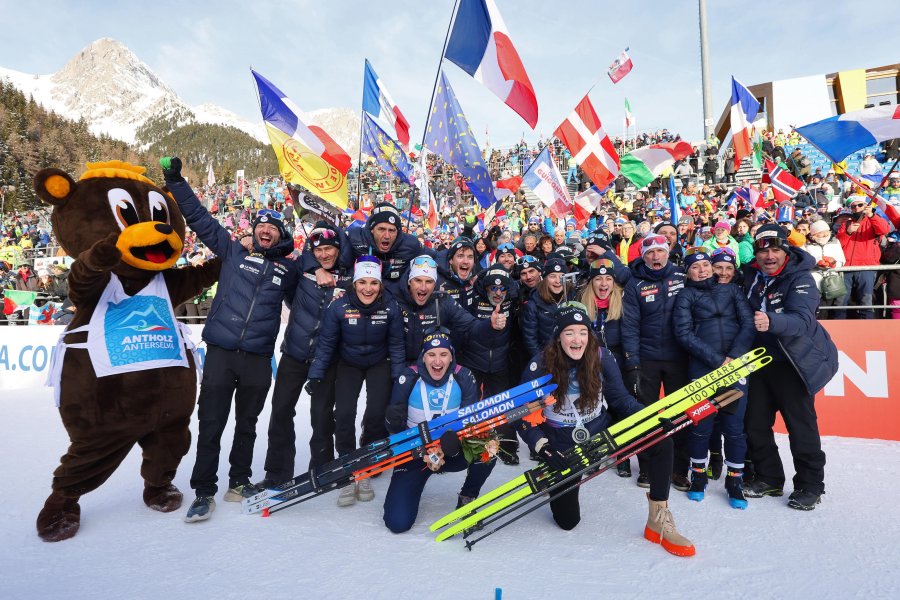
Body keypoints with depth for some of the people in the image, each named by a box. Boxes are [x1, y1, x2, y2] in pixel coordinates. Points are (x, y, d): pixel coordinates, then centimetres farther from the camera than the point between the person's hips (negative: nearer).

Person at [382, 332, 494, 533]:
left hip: (452, 452, 1)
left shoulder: (464, 378, -13)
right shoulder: (409, 379, -16)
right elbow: (395, 426, -10)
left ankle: (466, 499, 2)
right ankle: (416, 482, 21)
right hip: (414, 453, -1)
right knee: (398, 523, -12)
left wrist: (455, 442, -31)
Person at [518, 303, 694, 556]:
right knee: (568, 521, 6)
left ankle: (658, 522, -5)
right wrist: (542, 447, -24)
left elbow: (620, 398, -4)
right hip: (562, 448, -2)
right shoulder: (540, 366, -19)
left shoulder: (601, 357, -14)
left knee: (661, 440, -20)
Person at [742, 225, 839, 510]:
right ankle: (769, 478, 26)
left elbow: (802, 320, -32)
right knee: (755, 424, 9)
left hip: (792, 362, -5)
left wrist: (771, 321, -53)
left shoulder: (800, 278, -16)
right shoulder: (750, 275, 0)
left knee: (800, 425, -2)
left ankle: (810, 486, 17)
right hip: (760, 359, 6)